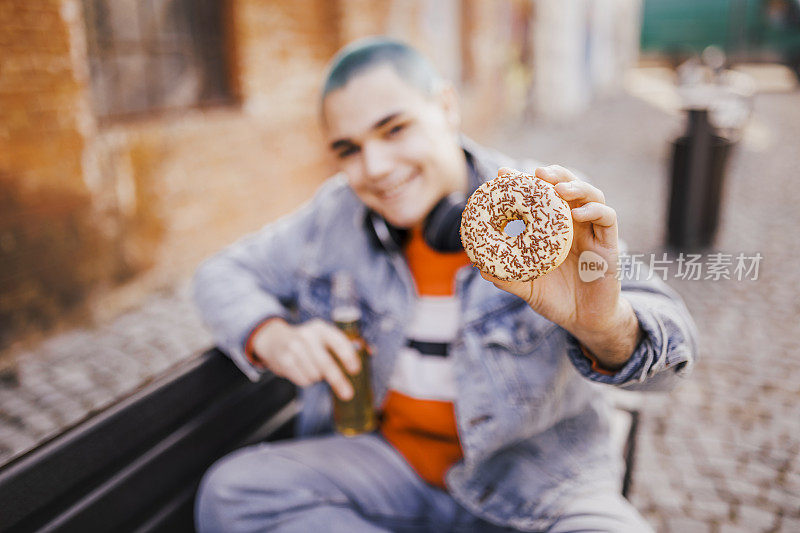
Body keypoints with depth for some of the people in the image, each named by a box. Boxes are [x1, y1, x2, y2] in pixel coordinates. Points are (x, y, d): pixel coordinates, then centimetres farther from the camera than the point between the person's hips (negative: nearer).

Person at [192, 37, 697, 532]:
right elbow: (224, 273, 8)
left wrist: (608, 327, -50)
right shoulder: (337, 213, -2)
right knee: (231, 490, -17)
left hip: (532, 474, -3)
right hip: (388, 460, 4)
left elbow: (669, 344, -24)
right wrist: (271, 336, -14)